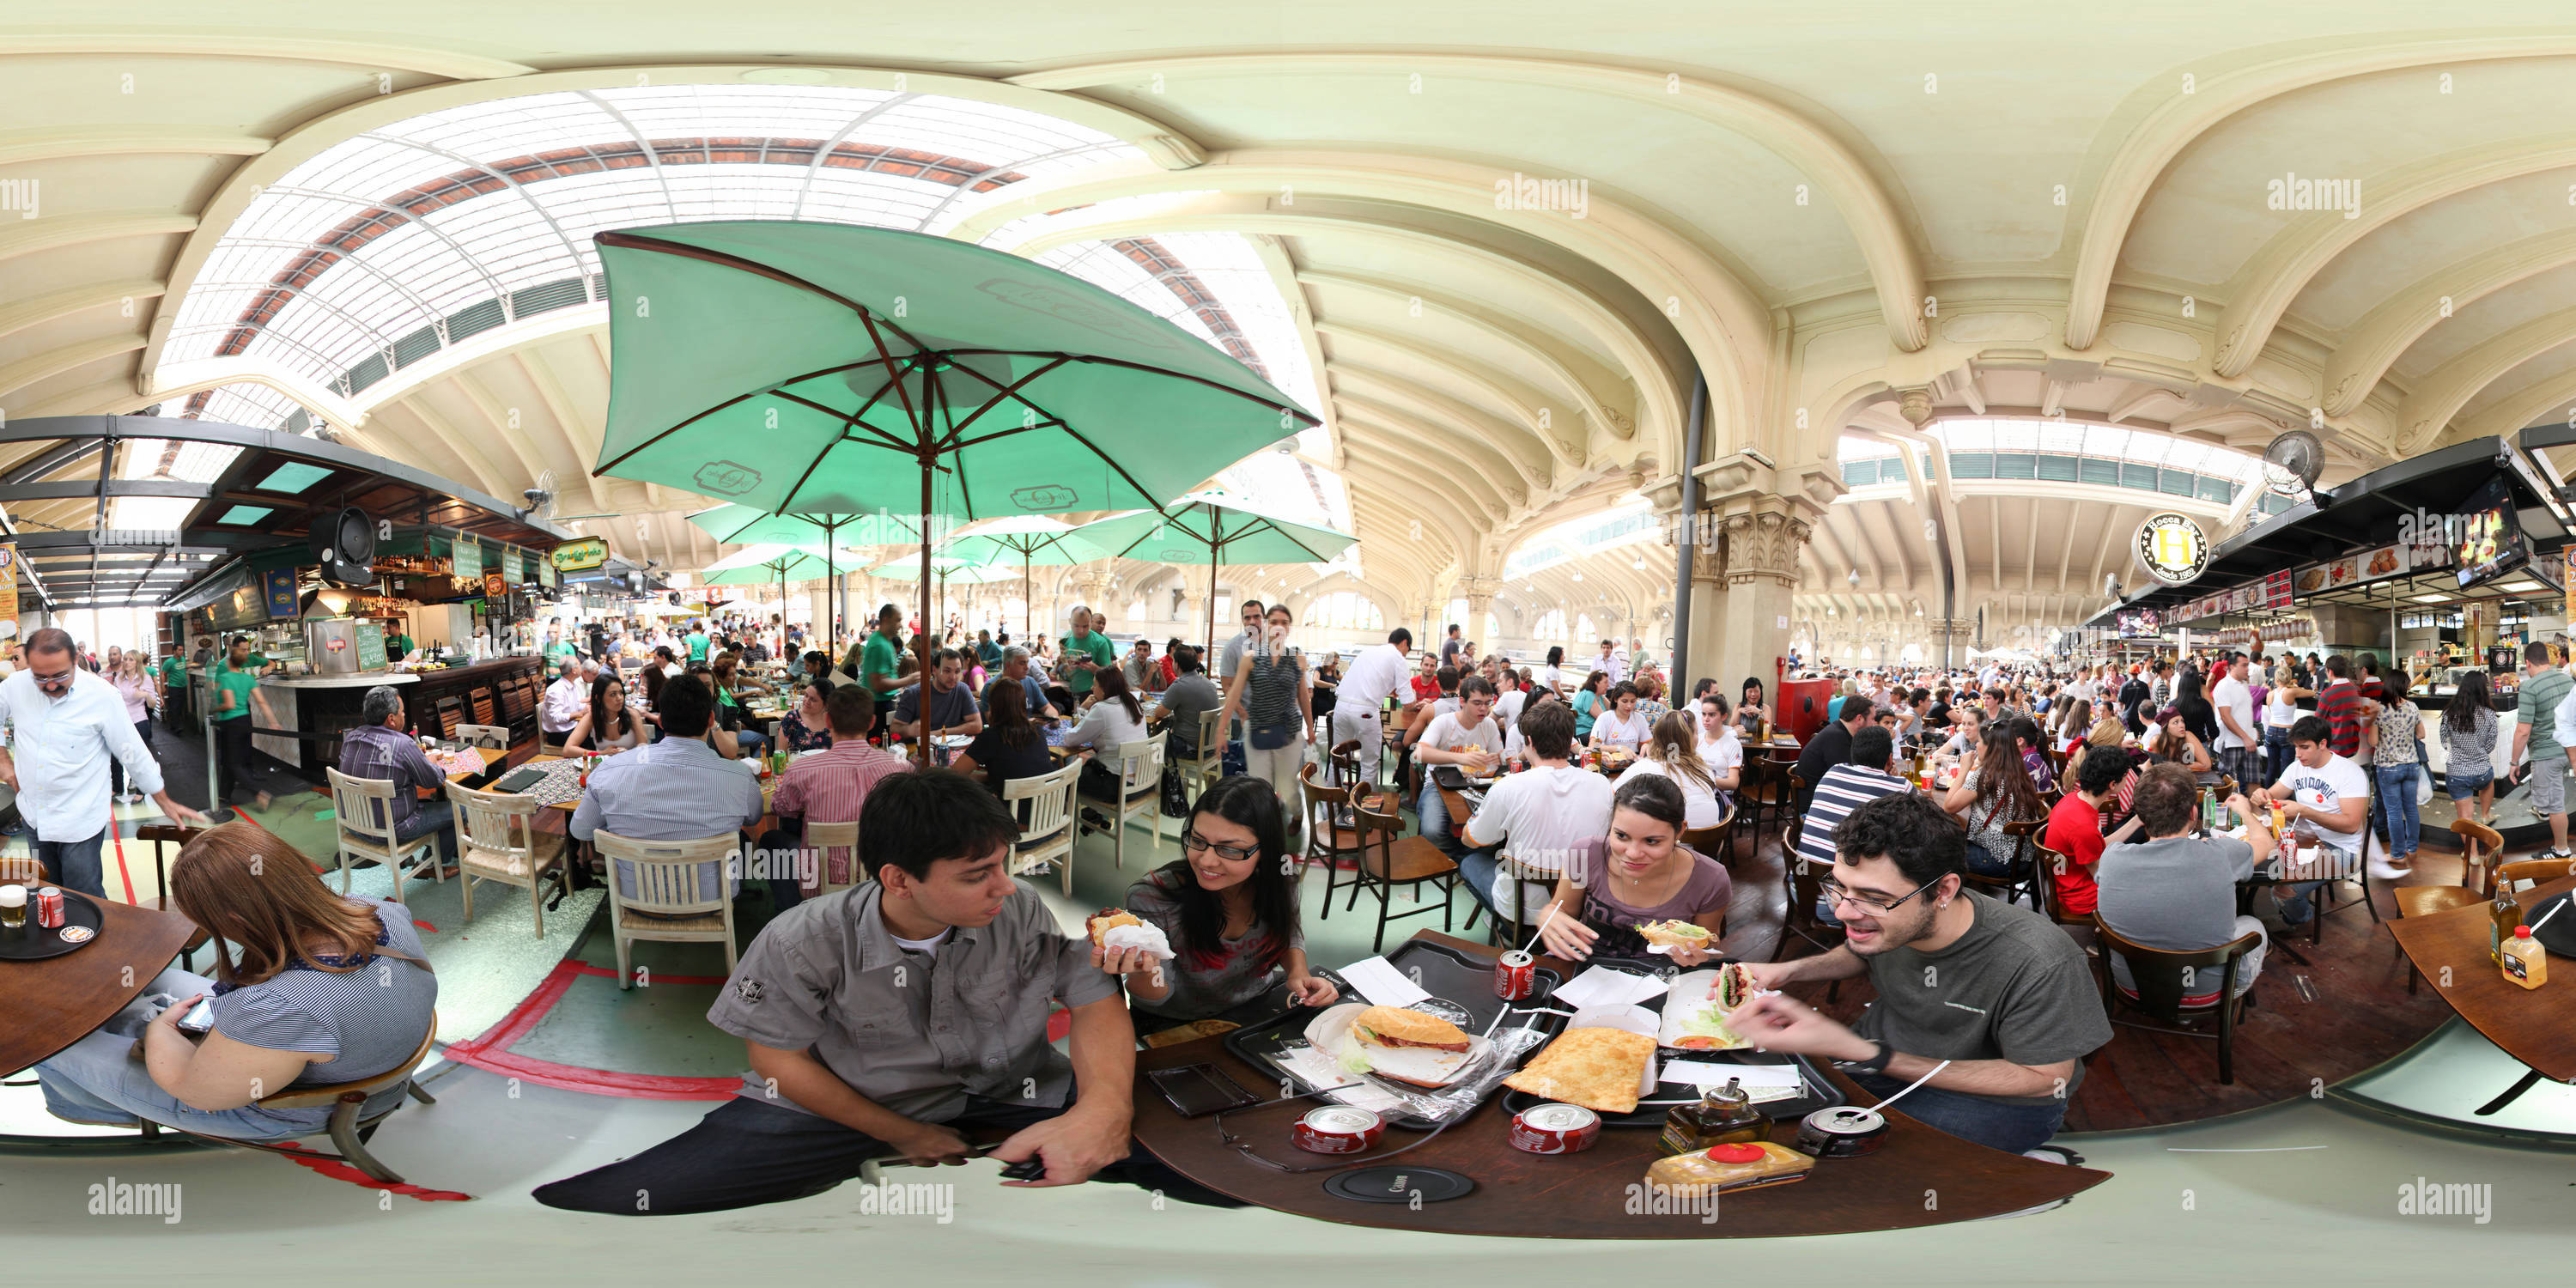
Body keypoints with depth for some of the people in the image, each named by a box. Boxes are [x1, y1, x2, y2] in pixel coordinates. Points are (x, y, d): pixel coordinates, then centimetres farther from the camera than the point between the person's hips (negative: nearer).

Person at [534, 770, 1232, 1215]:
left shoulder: (1026, 913, -16)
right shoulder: (804, 941, -18)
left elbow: (1096, 1003, -12)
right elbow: (780, 1058, -7)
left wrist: (1103, 1107, -33)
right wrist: (904, 1135, -8)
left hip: (1004, 1094, 1)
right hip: (842, 1103, -1)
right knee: (627, 1199, -22)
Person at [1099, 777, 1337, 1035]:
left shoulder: (1278, 882, -14)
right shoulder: (1150, 898, -26)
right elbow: (1156, 996, -17)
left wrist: (1299, 973, -13)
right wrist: (1145, 974, -41)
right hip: (1179, 1024, -6)